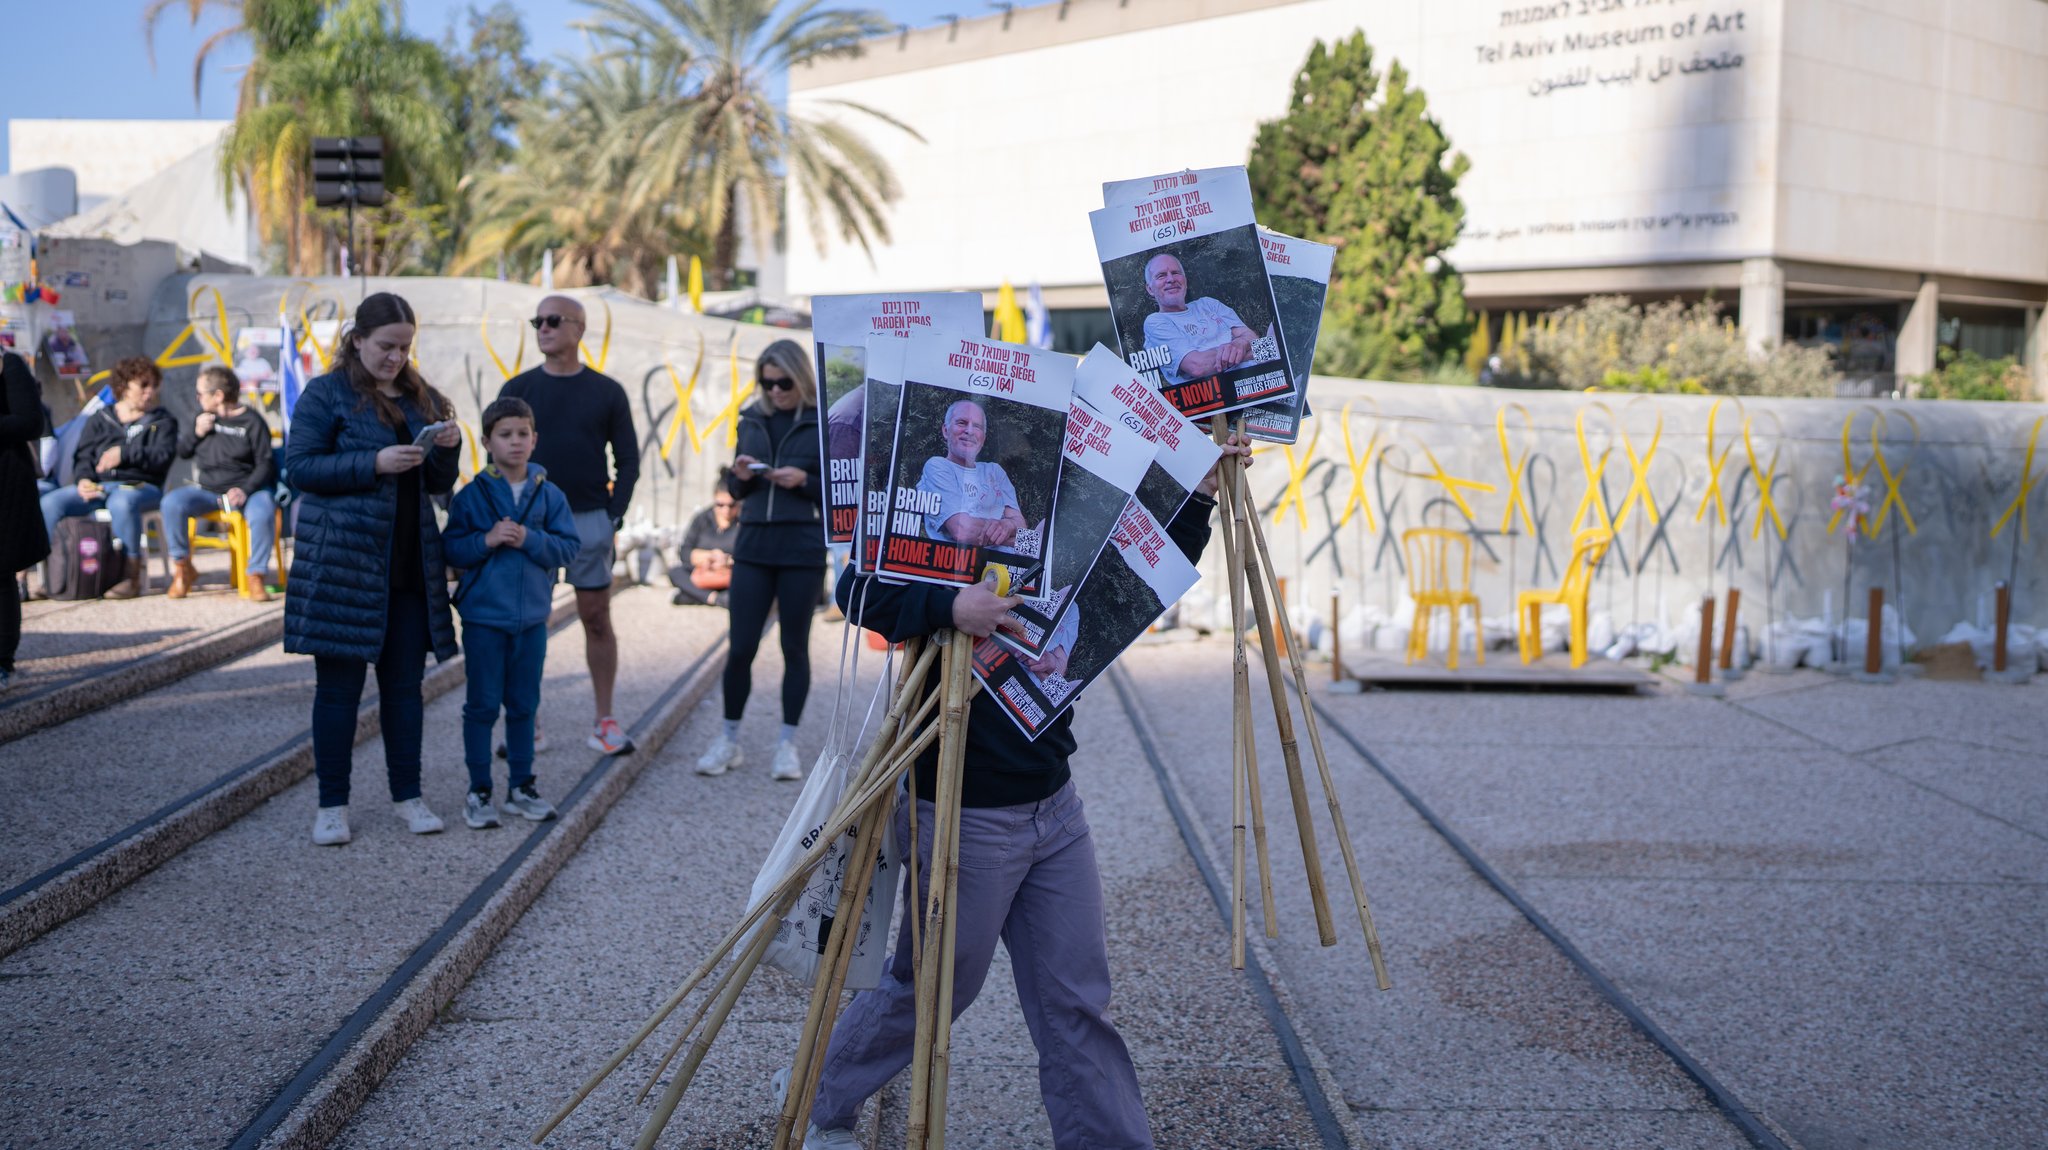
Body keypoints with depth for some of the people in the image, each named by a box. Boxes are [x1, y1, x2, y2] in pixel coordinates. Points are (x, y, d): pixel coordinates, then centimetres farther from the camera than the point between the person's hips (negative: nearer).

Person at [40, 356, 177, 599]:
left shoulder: (162, 422, 13)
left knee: (121, 503, -40)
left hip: (140, 486, -4)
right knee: (51, 502, -22)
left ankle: (134, 576, -32)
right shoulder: (99, 420, 21)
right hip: (96, 486, 4)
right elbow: (83, 456, 13)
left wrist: (125, 454, -14)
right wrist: (83, 480, -8)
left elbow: (162, 456, -4)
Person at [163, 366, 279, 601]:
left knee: (262, 513, -37)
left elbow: (265, 464, -7)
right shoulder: (204, 415, 12)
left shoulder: (251, 421, -4)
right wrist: (196, 432, -4)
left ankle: (257, 575, -20)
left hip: (245, 490, -5)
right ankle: (183, 568, -7)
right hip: (207, 490, 5)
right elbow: (182, 452, 16)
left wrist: (245, 490, -22)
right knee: (172, 503, -23)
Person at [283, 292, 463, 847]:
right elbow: (299, 466, -9)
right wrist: (374, 463, -18)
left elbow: (439, 486, 16)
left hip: (410, 567, 5)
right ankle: (332, 805, 10)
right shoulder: (326, 394, -1)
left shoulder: (422, 399, 15)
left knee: (405, 682, 8)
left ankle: (407, 796, 18)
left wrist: (447, 447, -6)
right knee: (339, 683, 1)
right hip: (341, 561, -5)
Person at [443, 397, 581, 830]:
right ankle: (479, 791, 12)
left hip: (531, 617, 3)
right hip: (483, 617, -3)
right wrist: (486, 540, -20)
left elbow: (569, 547, -2)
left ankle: (521, 786, 23)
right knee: (482, 704, 4)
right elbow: (451, 550, -5)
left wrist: (530, 540, -16)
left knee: (524, 704, 12)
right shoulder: (472, 495, -5)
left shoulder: (549, 495, 1)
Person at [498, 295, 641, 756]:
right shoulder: (517, 389, 6)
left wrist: (614, 515, -4)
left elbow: (628, 460, 6)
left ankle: (604, 721, 11)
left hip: (590, 520, -1)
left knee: (596, 619, 4)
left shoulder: (606, 392, 4)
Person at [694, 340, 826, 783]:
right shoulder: (752, 420, 11)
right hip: (753, 547, 3)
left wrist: (804, 479, -18)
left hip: (803, 551, -3)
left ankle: (787, 744, 14)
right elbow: (736, 492, 16)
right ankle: (729, 740, 15)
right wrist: (740, 477, -6)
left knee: (795, 648, 6)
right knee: (740, 647, 2)